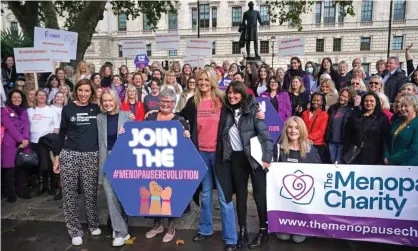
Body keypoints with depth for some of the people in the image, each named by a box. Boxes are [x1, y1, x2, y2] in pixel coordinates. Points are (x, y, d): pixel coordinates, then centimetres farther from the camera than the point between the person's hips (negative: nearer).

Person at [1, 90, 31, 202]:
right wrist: (21, 139, -16)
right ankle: (11, 194, 7)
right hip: (10, 143, -4)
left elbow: (26, 125, 5)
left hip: (24, 143, 4)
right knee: (10, 168, -2)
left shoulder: (24, 111, 17)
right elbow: (10, 126, -9)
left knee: (22, 167, 5)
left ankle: (22, 191, 14)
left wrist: (26, 139, -11)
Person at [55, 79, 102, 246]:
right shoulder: (68, 109, 5)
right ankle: (75, 230, 15)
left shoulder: (96, 109, 6)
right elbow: (62, 133, 8)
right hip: (69, 155, 0)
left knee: (90, 192, 5)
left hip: (91, 156, 0)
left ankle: (93, 224, 24)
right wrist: (57, 157, 5)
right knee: (69, 193, 2)